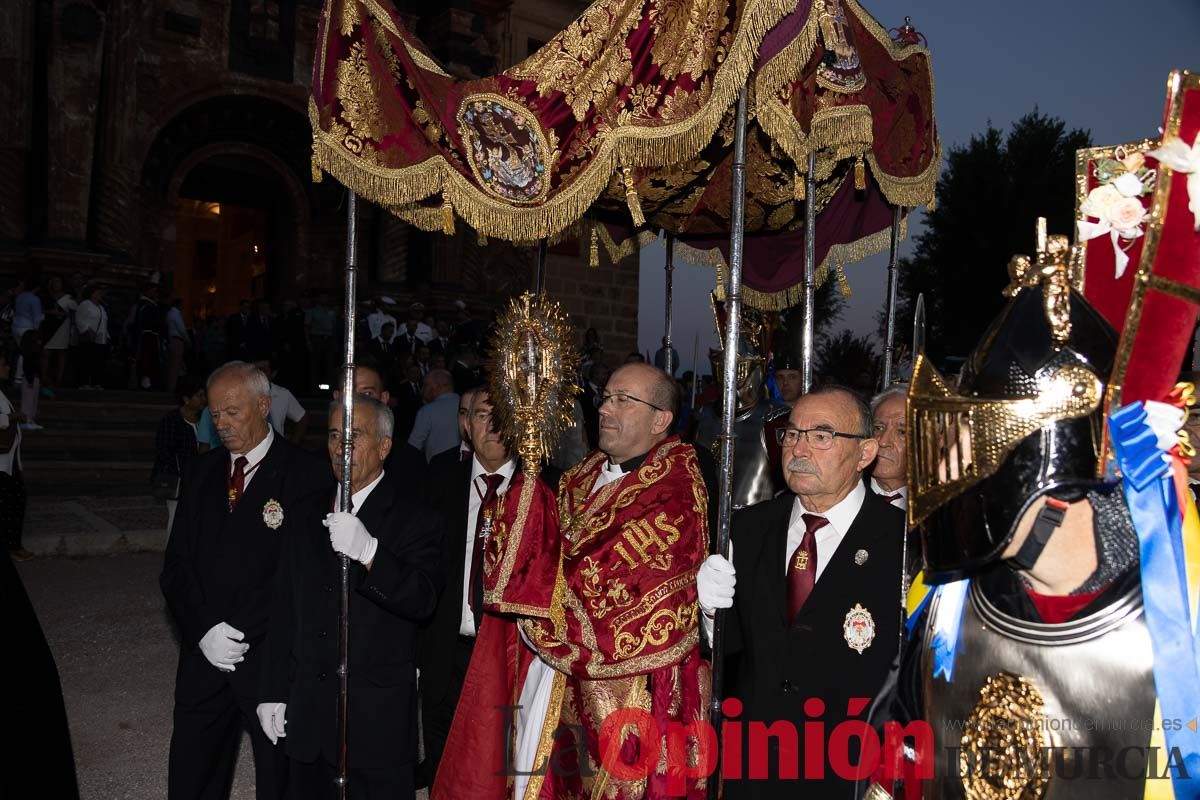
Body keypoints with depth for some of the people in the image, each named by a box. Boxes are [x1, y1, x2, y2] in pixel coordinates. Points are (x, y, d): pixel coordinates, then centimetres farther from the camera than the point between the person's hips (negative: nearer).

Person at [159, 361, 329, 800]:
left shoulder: (308, 475, -8)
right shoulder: (200, 472, 10)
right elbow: (176, 565, 7)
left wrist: (239, 631, -15)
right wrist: (204, 631, -7)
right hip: (202, 650, 5)